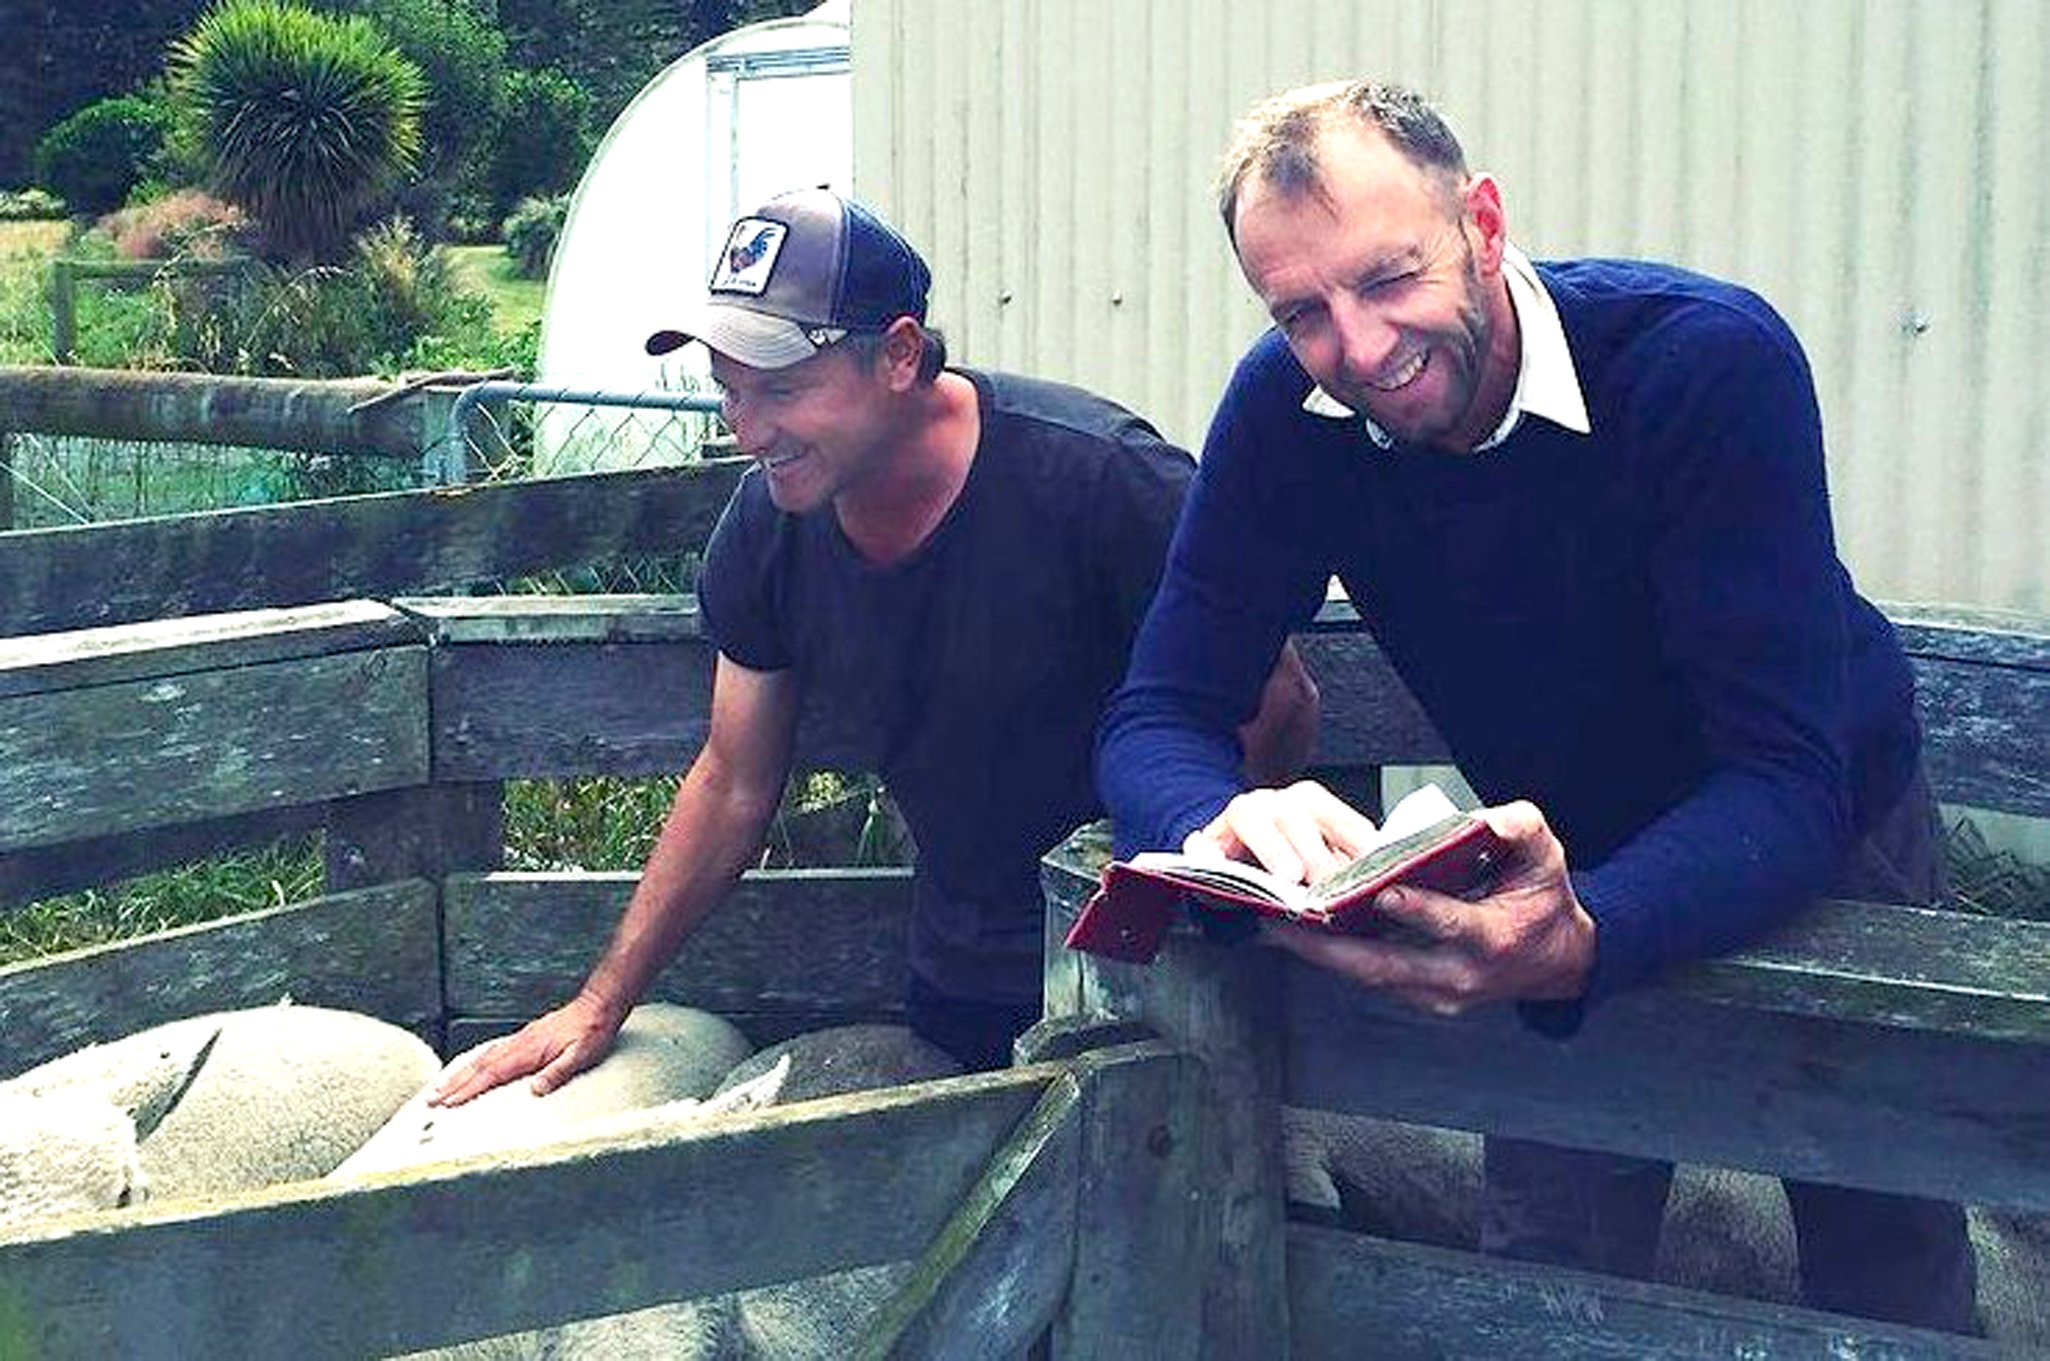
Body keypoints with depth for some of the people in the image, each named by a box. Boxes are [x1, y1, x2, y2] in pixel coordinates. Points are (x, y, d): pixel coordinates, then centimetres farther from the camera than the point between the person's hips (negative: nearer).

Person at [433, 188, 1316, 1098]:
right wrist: (601, 1005, 9)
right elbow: (733, 784, 9)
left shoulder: (1097, 477, -22)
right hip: (953, 1001, 5)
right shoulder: (768, 524, -4)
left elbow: (1279, 713, -13)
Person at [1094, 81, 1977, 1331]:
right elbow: (1158, 718, -22)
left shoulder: (1711, 360, -34)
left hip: (1814, 841, -2)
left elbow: (1787, 780, -39)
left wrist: (1582, 942, -58)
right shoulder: (1287, 408, -21)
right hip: (1557, 849, 2)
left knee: (1886, 1274, 13)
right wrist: (1226, 822, -47)